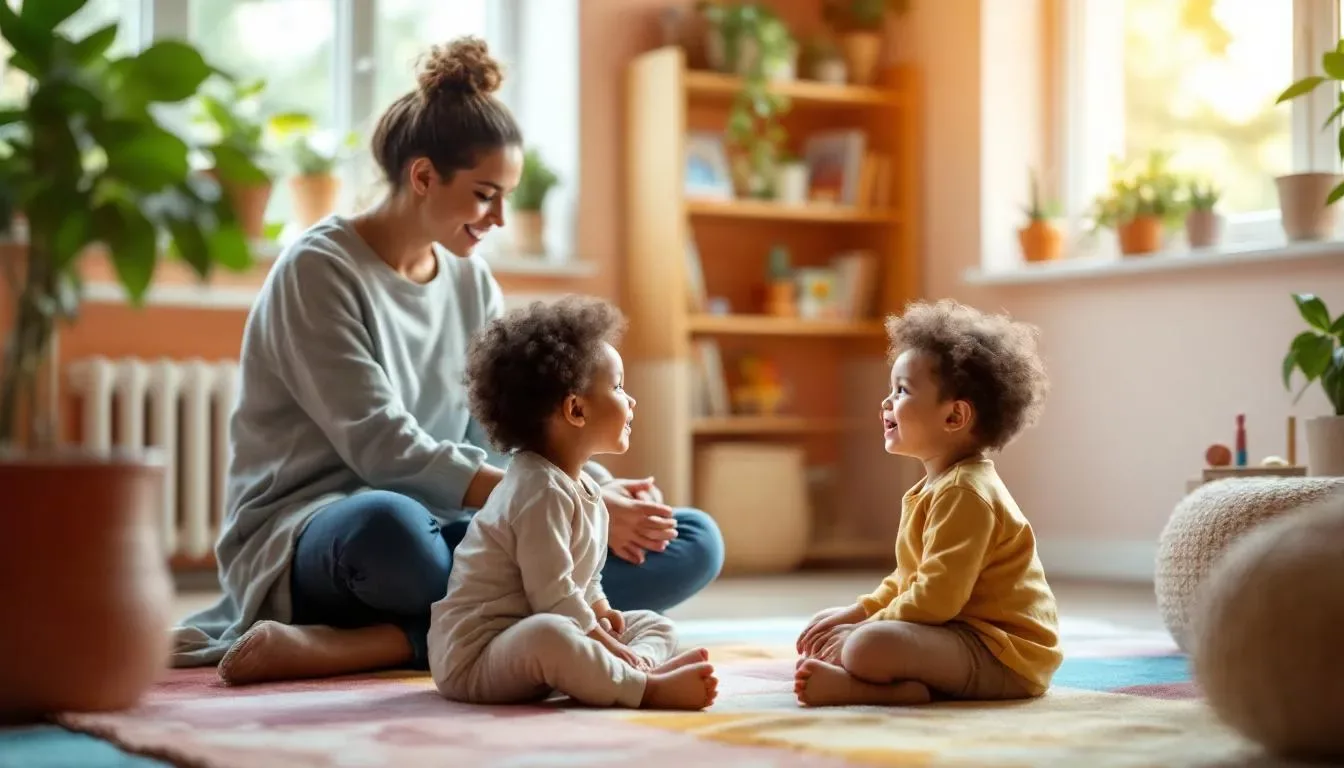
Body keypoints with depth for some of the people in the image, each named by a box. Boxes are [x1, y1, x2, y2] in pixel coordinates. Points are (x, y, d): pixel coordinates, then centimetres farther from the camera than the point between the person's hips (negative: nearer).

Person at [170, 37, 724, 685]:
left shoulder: (472, 284, 13)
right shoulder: (320, 269, -8)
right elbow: (382, 447, -18)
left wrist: (605, 489, -13)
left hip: (441, 537, 8)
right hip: (310, 545, -8)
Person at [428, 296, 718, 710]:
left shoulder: (581, 487, 13)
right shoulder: (540, 491, -20)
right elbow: (551, 596, -24)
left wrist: (601, 612, 6)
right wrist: (605, 643, -17)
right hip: (475, 658, -11)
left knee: (654, 625, 11)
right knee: (549, 636, -43)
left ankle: (641, 666, -21)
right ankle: (647, 687, -36)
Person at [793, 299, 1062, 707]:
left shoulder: (964, 493, -17)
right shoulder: (937, 486, 18)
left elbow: (938, 596, -24)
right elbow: (912, 579, 26)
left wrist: (864, 627, -17)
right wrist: (858, 612, 13)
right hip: (962, 632, 12)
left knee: (870, 647, -39)